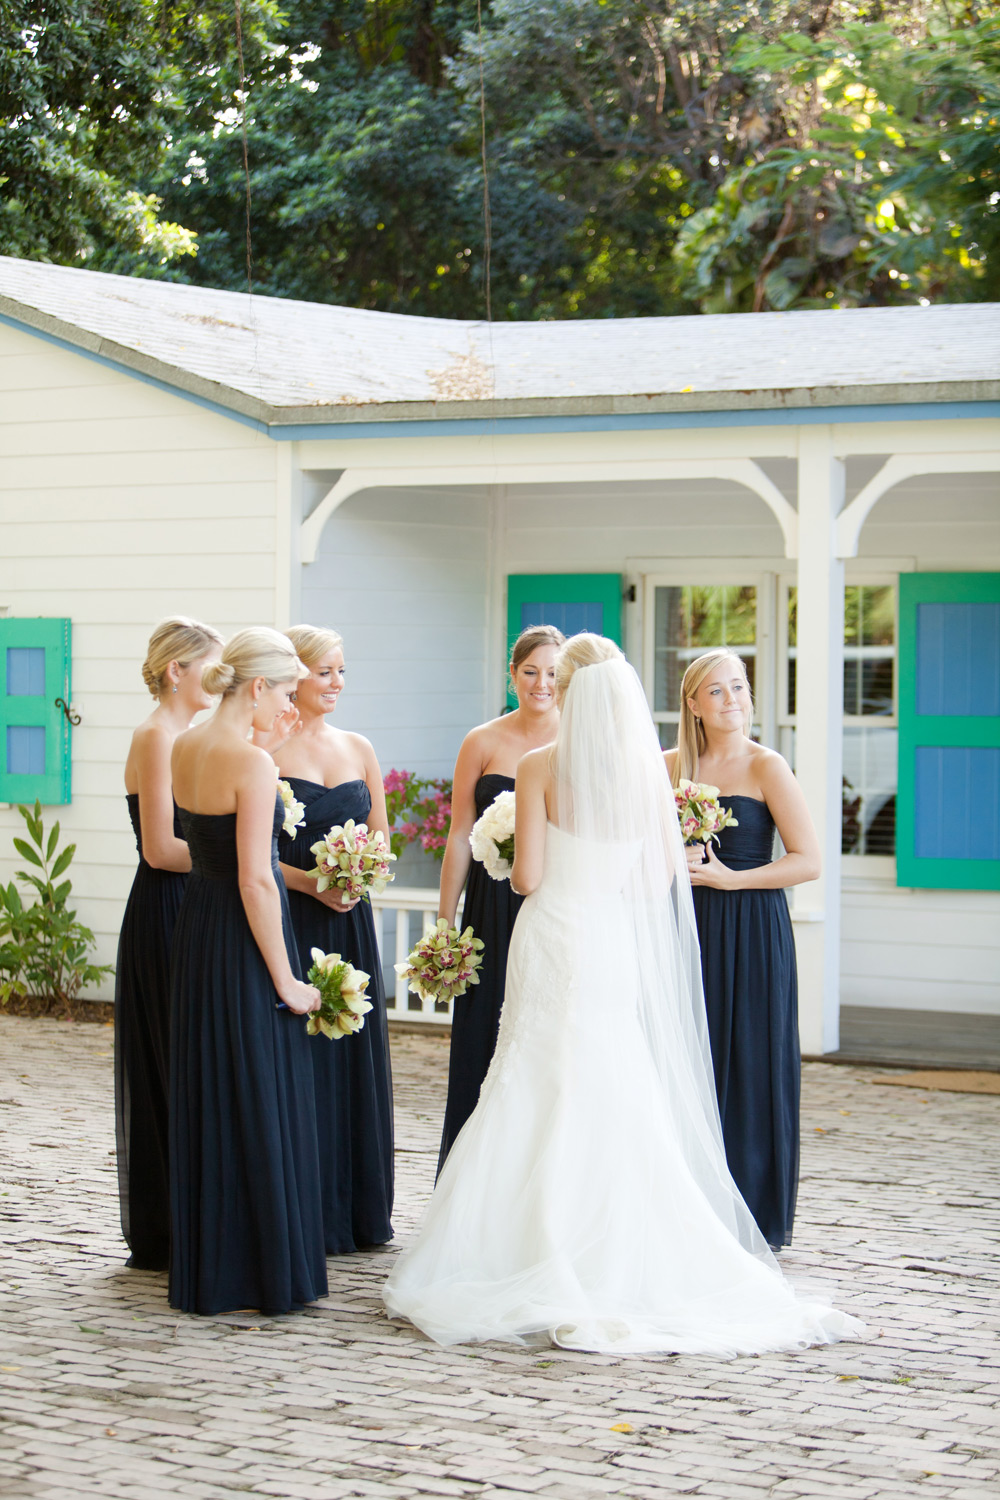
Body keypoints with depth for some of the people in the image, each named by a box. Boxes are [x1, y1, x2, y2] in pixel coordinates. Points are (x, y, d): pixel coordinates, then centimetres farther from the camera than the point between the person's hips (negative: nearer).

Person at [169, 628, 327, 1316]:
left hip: (196, 924, 8)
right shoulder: (253, 763, -19)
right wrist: (287, 981, -16)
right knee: (262, 1103, 2)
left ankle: (205, 1271, 22)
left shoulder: (183, 747, 6)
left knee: (205, 1100, 15)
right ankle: (270, 1273, 9)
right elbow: (255, 881, -21)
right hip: (245, 940, -8)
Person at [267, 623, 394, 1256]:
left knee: (356, 1056, 8)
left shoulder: (358, 748, 12)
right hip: (289, 920, -6)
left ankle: (360, 1211, 18)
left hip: (350, 923, 6)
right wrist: (310, 882, -19)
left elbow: (380, 834, 16)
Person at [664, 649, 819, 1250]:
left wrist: (730, 879, -13)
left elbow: (809, 861, -9)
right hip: (688, 930, 4)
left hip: (752, 932, -4)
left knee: (748, 1068, -1)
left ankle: (754, 1217, 8)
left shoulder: (767, 767, -4)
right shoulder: (671, 766, 9)